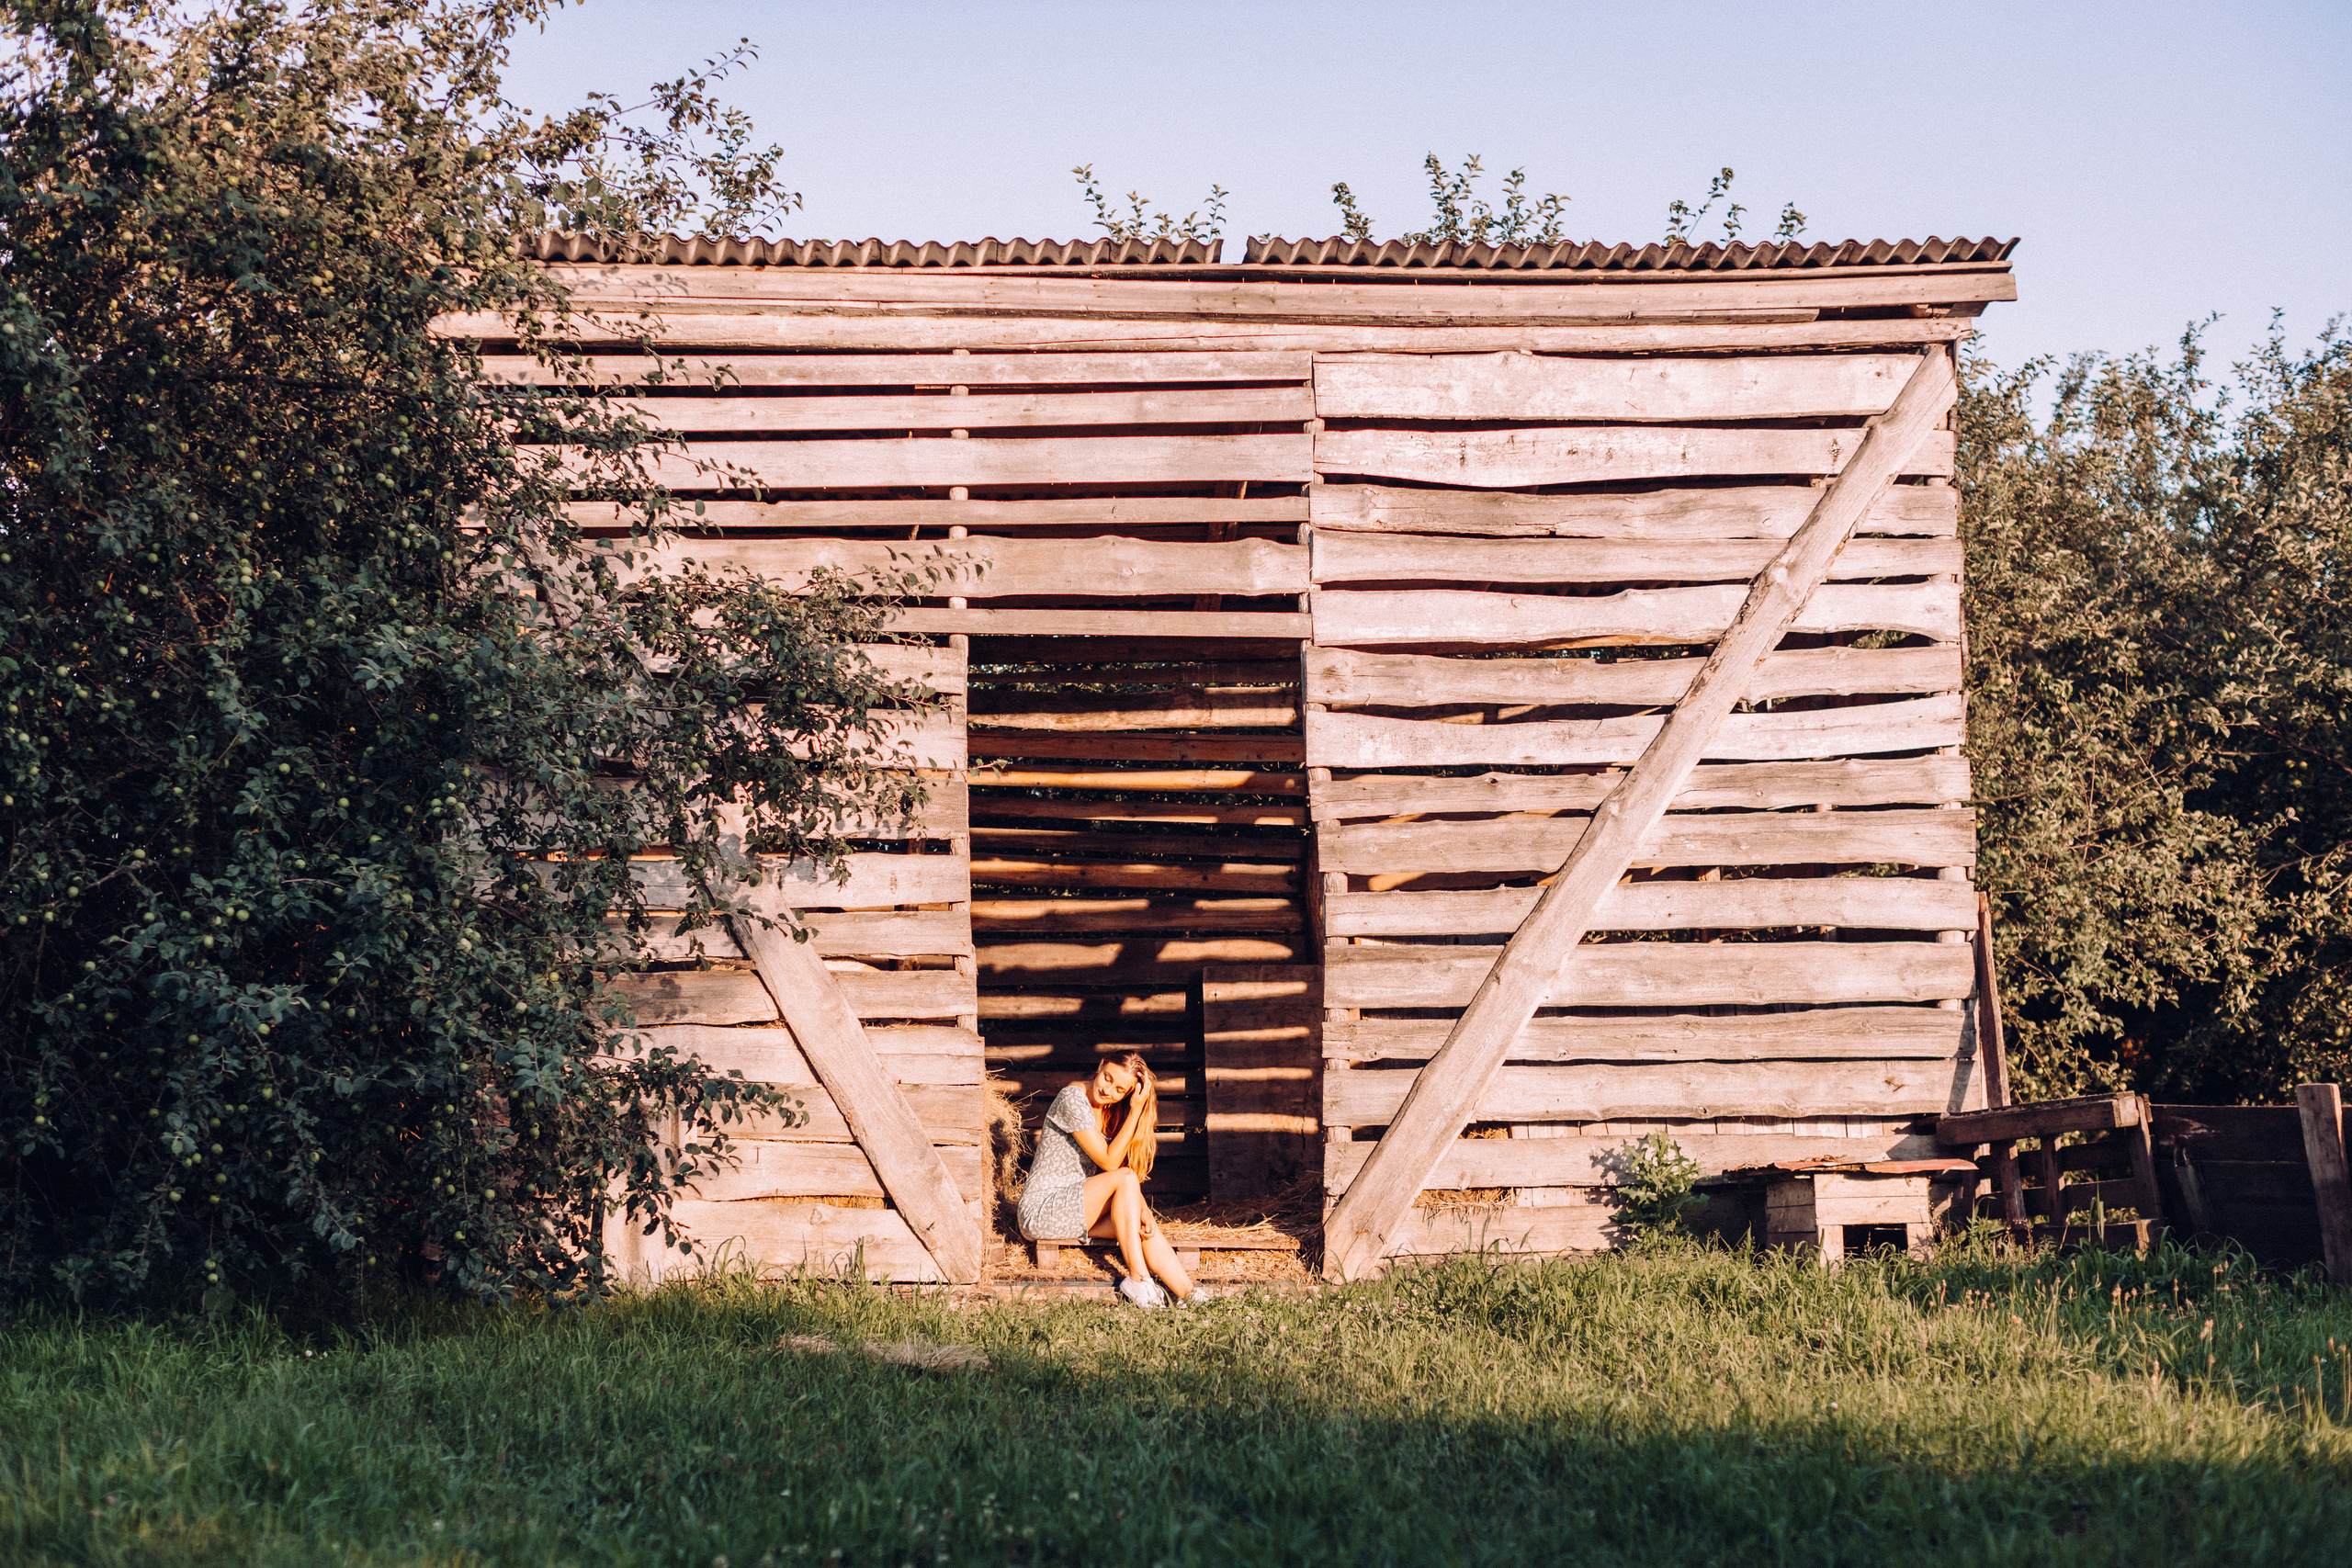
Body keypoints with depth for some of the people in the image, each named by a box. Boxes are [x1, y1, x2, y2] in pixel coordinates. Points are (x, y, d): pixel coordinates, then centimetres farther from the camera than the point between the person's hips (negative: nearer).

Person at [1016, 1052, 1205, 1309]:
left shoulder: (1113, 1111, 9)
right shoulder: (1073, 1100, -17)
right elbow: (1110, 1163, -19)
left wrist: (1142, 1209, -11)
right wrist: (1136, 1111, -21)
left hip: (1074, 1208, 8)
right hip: (1040, 1213, -8)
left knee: (1143, 1224, -16)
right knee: (1124, 1179, -24)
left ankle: (1188, 1293, -21)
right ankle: (1137, 1277, -24)